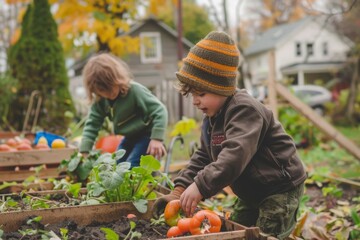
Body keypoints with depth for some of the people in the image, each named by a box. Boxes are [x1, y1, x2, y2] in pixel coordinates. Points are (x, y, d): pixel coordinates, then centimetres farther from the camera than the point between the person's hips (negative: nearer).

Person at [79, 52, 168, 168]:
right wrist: (84, 151, -15)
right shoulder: (100, 101, -8)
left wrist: (157, 139, -34)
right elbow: (92, 124, -5)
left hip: (147, 135, -7)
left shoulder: (135, 90, -28)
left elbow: (159, 111, -28)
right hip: (130, 137, 8)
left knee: (132, 167, -21)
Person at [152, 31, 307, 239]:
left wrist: (201, 186, -48)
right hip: (253, 191, 10)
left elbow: (236, 155, -40)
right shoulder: (211, 118, 5)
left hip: (282, 187, -10)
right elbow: (203, 157, 4)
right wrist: (180, 190, -9)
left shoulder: (244, 110, -26)